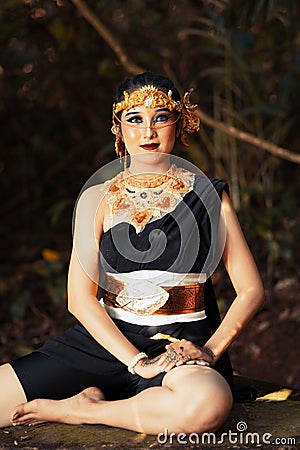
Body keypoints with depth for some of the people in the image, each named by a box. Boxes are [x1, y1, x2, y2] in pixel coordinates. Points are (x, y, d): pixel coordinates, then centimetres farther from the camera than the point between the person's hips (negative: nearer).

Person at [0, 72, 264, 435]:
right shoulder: (97, 198, 9)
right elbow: (80, 298, -1)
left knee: (208, 404, -39)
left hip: (181, 342, -1)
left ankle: (75, 412, -16)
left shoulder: (208, 195, 8)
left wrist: (210, 351, -12)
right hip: (106, 340, 1)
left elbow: (251, 289, 5)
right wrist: (139, 362, -15)